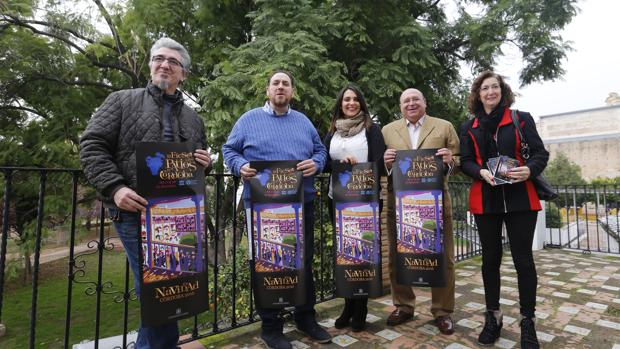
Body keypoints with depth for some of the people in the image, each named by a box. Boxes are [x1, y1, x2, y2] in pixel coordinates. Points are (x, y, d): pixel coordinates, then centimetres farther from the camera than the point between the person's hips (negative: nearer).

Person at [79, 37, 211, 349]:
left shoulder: (193, 119, 17)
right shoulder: (123, 101, 6)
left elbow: (200, 164, 25)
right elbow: (91, 145, -2)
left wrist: (205, 162, 0)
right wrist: (114, 187, -16)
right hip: (135, 210, -4)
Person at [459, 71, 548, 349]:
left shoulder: (522, 119, 7)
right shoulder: (469, 127, 10)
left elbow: (540, 153, 2)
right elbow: (465, 161, 4)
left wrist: (529, 169, -19)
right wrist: (482, 172, -16)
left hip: (520, 199, -1)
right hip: (485, 200, 1)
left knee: (523, 259, 2)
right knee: (490, 258, 8)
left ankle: (527, 321, 17)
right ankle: (493, 316, 21)